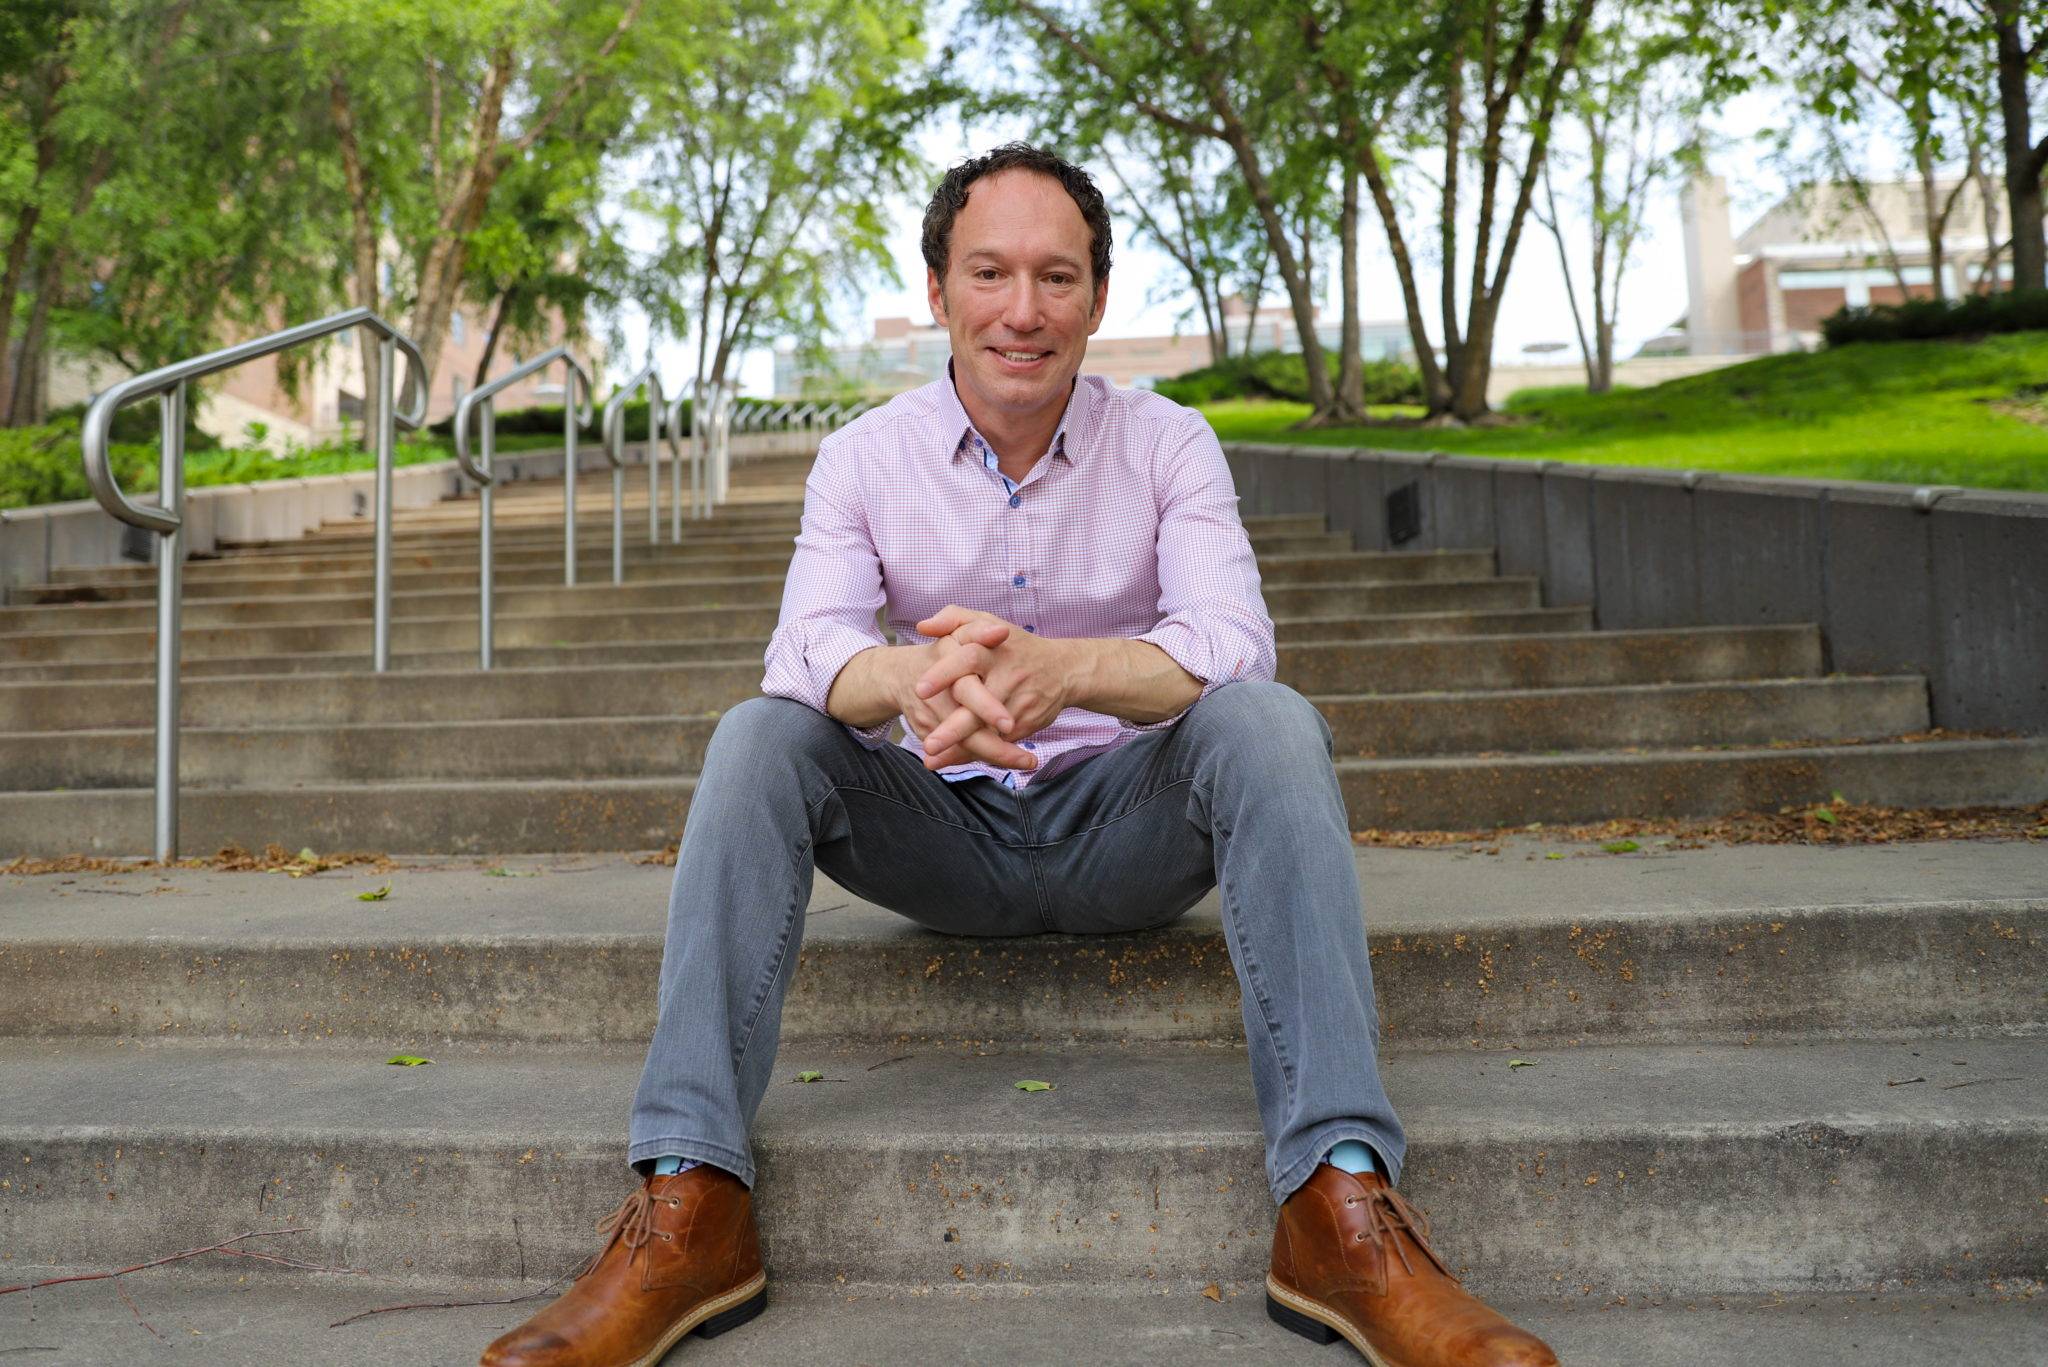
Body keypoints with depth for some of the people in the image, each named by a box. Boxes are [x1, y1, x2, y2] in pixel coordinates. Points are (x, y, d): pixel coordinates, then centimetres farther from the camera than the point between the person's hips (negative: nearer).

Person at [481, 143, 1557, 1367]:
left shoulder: (1167, 444, -5)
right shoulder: (866, 457, -1)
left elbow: (1234, 642, -22)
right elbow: (806, 652, -18)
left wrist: (1060, 668, -44)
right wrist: (908, 678, -44)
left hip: (1126, 829, -1)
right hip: (947, 835, 2)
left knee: (1266, 721, -29)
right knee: (760, 734, -23)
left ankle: (1342, 1205, -35)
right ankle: (689, 1210, -26)